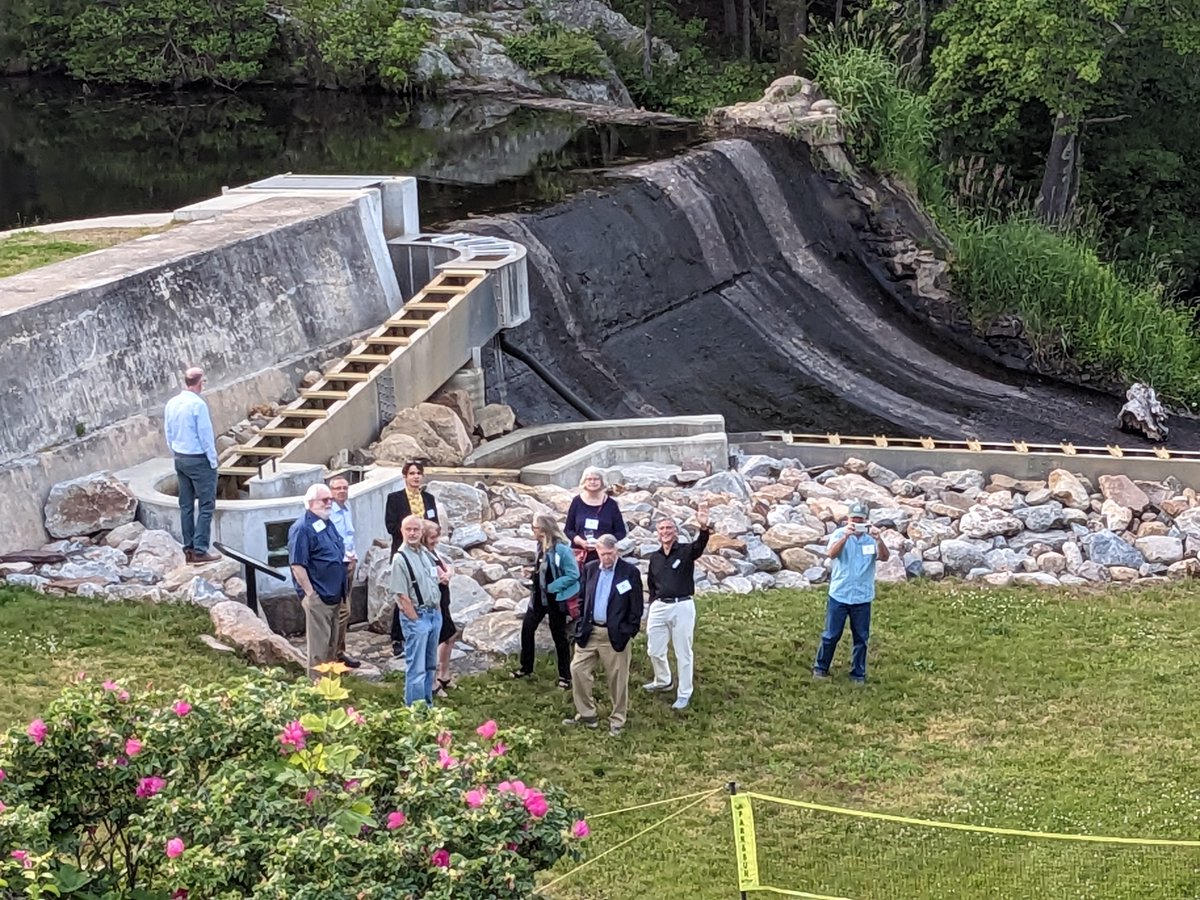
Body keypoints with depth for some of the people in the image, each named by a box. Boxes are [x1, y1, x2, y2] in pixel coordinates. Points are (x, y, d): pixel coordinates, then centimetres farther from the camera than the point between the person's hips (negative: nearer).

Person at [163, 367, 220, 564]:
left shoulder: (171, 404, 4)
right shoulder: (198, 404, -18)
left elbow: (169, 435, 11)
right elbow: (206, 435, -15)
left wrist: (177, 454, 19)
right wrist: (213, 461, -5)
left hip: (180, 459, 7)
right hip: (199, 460, -7)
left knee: (186, 505, 12)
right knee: (206, 506, -2)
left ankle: (188, 549, 15)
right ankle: (200, 550, -6)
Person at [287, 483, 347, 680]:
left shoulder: (327, 523, 12)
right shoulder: (302, 528, -16)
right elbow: (297, 565, -20)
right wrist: (310, 594, -20)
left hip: (334, 595, 9)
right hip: (318, 596, -9)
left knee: (332, 643, 17)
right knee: (318, 646, -4)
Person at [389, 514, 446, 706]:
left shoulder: (426, 553, 7)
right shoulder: (400, 559, -15)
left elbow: (437, 570, 29)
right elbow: (402, 596, -17)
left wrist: (444, 576, 7)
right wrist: (416, 620, -17)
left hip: (435, 613, 8)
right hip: (416, 616, -8)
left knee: (430, 665, 16)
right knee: (416, 668, -6)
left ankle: (427, 704, 26)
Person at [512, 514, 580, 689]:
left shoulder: (561, 549, -24)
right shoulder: (541, 546, 1)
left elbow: (573, 575, -22)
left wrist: (551, 587, -21)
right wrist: (533, 571, -2)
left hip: (555, 598, -8)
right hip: (539, 596, 8)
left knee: (559, 635, 4)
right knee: (527, 628, 13)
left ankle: (565, 675, 17)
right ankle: (526, 667, 30)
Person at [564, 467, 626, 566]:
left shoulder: (611, 504, 5)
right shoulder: (577, 502, 7)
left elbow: (621, 532, 7)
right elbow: (568, 529, 11)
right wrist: (580, 541, -7)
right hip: (580, 554, 1)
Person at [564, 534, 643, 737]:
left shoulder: (630, 572, -8)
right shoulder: (590, 569, 6)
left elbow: (636, 605, -6)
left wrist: (630, 631, -9)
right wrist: (581, 624, 8)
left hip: (615, 634, -5)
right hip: (589, 631, 5)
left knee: (617, 677, 3)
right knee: (578, 670, 3)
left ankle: (617, 720, 16)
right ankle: (587, 715, 16)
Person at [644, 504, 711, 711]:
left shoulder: (686, 551, -5)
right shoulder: (654, 557, 10)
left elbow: (700, 546, -28)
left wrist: (704, 528, -48)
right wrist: (652, 608, 11)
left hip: (682, 606, -5)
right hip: (659, 606, 5)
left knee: (683, 653, 2)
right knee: (654, 650, 13)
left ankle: (684, 694, 11)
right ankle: (663, 681, 39)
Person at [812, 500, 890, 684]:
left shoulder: (871, 538, -1)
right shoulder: (840, 534, -4)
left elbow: (884, 557, -15)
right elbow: (832, 554, -21)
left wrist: (878, 539, -34)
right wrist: (846, 536, -37)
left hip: (862, 597, 1)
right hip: (839, 595, -1)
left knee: (861, 638, 8)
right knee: (831, 635, 6)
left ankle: (858, 673, 20)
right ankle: (820, 668, 21)